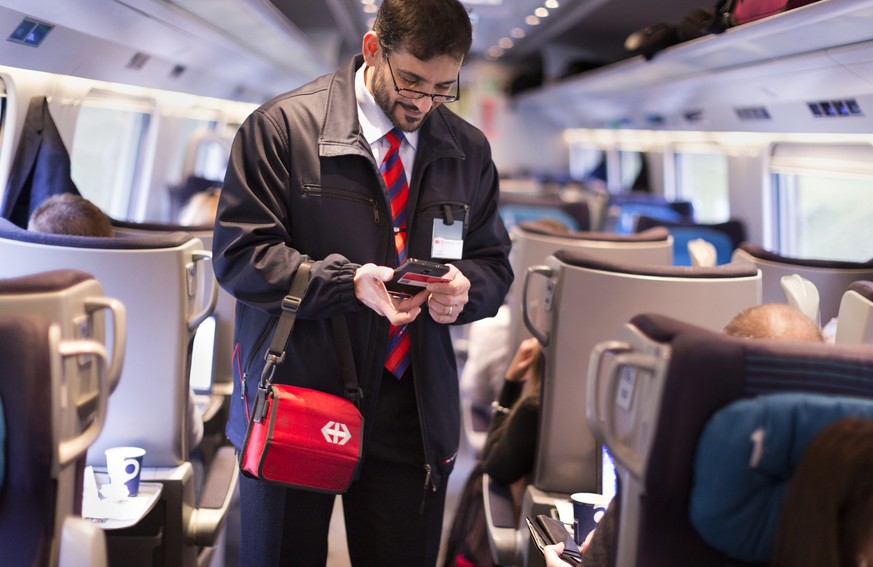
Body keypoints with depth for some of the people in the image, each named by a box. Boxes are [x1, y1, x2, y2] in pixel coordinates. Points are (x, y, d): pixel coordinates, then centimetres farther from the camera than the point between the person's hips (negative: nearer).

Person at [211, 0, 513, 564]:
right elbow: (239, 253, -9)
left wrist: (465, 288, -11)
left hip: (413, 412, 3)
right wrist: (348, 282, -22)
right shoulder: (282, 125, -5)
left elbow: (494, 265, 14)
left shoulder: (469, 150, 9)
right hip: (295, 401, -3)